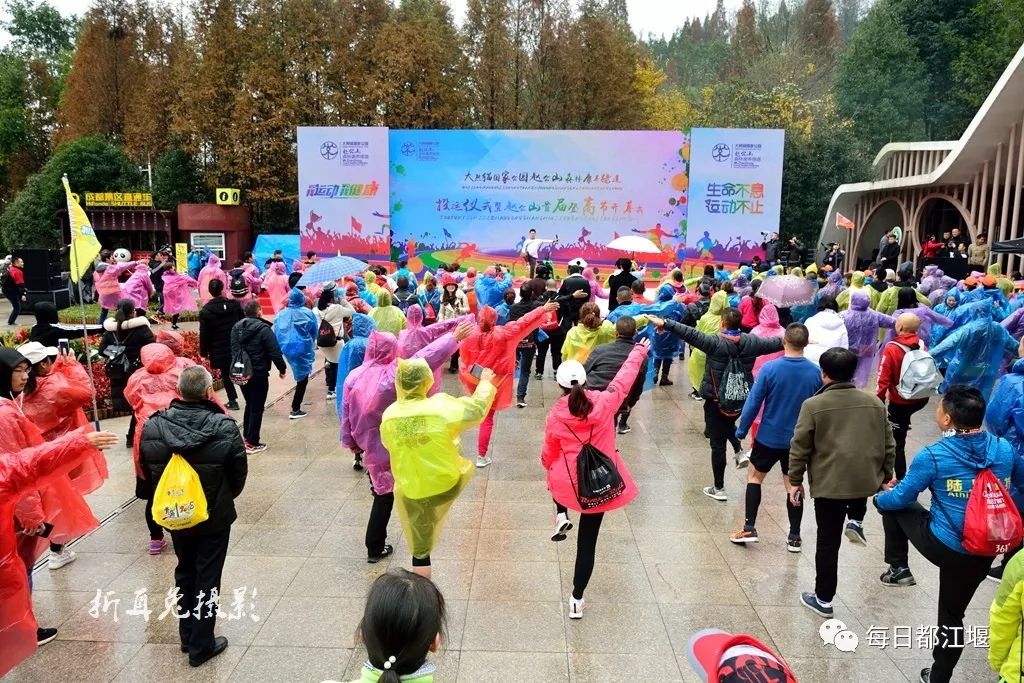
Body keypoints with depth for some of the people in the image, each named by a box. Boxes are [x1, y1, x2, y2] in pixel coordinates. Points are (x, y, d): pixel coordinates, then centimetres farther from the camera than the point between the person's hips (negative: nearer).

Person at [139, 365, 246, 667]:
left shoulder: (152, 427, -14)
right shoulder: (225, 428, -23)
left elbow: (147, 473, 0)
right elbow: (239, 475, -11)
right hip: (215, 517, -4)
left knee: (184, 572, 22)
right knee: (207, 578, 10)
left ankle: (187, 635, 36)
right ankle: (201, 646, 20)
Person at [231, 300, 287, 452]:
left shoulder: (236, 327, 4)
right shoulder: (264, 329, -16)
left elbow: (234, 350, 8)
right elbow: (275, 353, -17)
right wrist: (282, 369, -4)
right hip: (259, 375, -7)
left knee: (249, 405, 22)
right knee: (257, 408, 2)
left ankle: (246, 436, 27)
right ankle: (252, 443, 5)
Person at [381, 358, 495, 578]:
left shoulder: (389, 415, -11)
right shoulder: (442, 407, -20)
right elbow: (478, 408, -6)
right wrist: (485, 382, 12)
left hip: (410, 493, 2)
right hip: (447, 484, -2)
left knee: (419, 548, 18)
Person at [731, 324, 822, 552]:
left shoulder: (769, 368, -18)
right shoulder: (816, 372, -9)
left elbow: (753, 403, -14)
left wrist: (741, 431, -1)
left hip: (769, 437, -2)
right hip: (799, 440, 2)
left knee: (754, 476, 16)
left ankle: (749, 528, 14)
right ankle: (794, 537, 21)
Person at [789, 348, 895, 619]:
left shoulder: (813, 405, -10)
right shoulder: (874, 402, 2)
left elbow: (800, 448, -7)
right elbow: (888, 445, 9)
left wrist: (795, 481, 5)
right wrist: (885, 476, 22)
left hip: (828, 484, -3)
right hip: (866, 481, 3)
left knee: (828, 543, 9)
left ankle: (823, 600, 18)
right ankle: (856, 520, 21)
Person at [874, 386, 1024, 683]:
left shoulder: (933, 456, -19)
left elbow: (901, 497, -8)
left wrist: (879, 498, 14)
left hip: (942, 547, -5)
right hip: (983, 553, 5)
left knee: (892, 503, 20)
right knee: (952, 614, 23)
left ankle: (898, 568, 26)